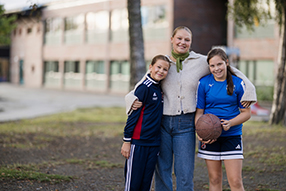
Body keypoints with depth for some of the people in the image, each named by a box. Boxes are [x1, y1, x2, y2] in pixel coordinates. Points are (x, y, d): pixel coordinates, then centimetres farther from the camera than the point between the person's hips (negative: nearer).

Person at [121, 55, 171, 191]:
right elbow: (132, 115, -11)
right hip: (138, 143, -7)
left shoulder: (159, 88, 11)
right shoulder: (144, 88, -11)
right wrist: (126, 141, -12)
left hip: (153, 143, 7)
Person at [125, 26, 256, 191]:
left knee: (185, 174, -1)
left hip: (186, 124, -1)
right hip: (162, 122, 1)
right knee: (162, 171, 7)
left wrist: (248, 91, 2)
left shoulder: (201, 62, 3)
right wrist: (132, 99, -11)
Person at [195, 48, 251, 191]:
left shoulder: (238, 83, -2)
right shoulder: (204, 83, 0)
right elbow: (199, 112, 4)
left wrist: (230, 123, -16)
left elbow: (246, 113, 3)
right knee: (214, 179, 9)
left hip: (232, 136, -1)